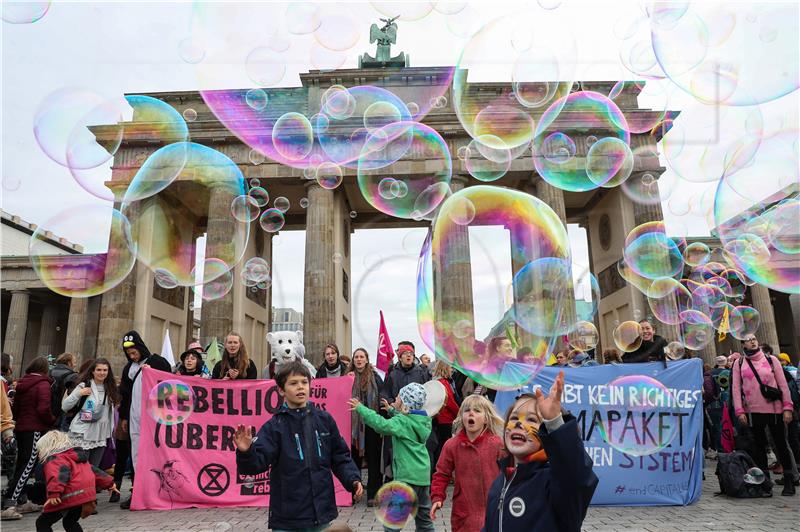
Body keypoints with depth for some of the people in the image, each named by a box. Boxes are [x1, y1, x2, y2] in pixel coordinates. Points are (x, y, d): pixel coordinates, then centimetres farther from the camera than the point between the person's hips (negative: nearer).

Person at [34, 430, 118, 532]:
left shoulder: (54, 459, -1)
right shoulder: (78, 456, 26)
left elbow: (60, 474, -22)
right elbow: (94, 470, 28)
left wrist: (54, 493, -34)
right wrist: (108, 483, 32)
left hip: (69, 497, -8)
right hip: (87, 496, 8)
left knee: (42, 523, 5)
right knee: (70, 522, 27)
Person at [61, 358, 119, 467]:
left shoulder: (110, 389, 9)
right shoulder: (84, 386, -5)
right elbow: (64, 406, -6)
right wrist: (79, 393, -17)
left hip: (101, 438, 5)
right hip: (82, 436, -4)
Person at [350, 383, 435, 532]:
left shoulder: (403, 421, -15)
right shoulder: (423, 419, 8)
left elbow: (382, 425, -32)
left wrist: (361, 408, -27)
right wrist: (392, 410, 26)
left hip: (408, 476, -8)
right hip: (423, 474, 8)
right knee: (424, 517, 18)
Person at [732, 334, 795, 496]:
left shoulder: (771, 360, 4)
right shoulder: (739, 364, 5)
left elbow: (783, 384, 2)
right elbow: (736, 388, 2)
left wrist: (787, 407, -5)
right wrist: (740, 411, -5)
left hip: (775, 409, -1)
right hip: (753, 411, 1)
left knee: (781, 444, 7)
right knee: (759, 445, 6)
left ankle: (789, 481, 18)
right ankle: (765, 481, 14)